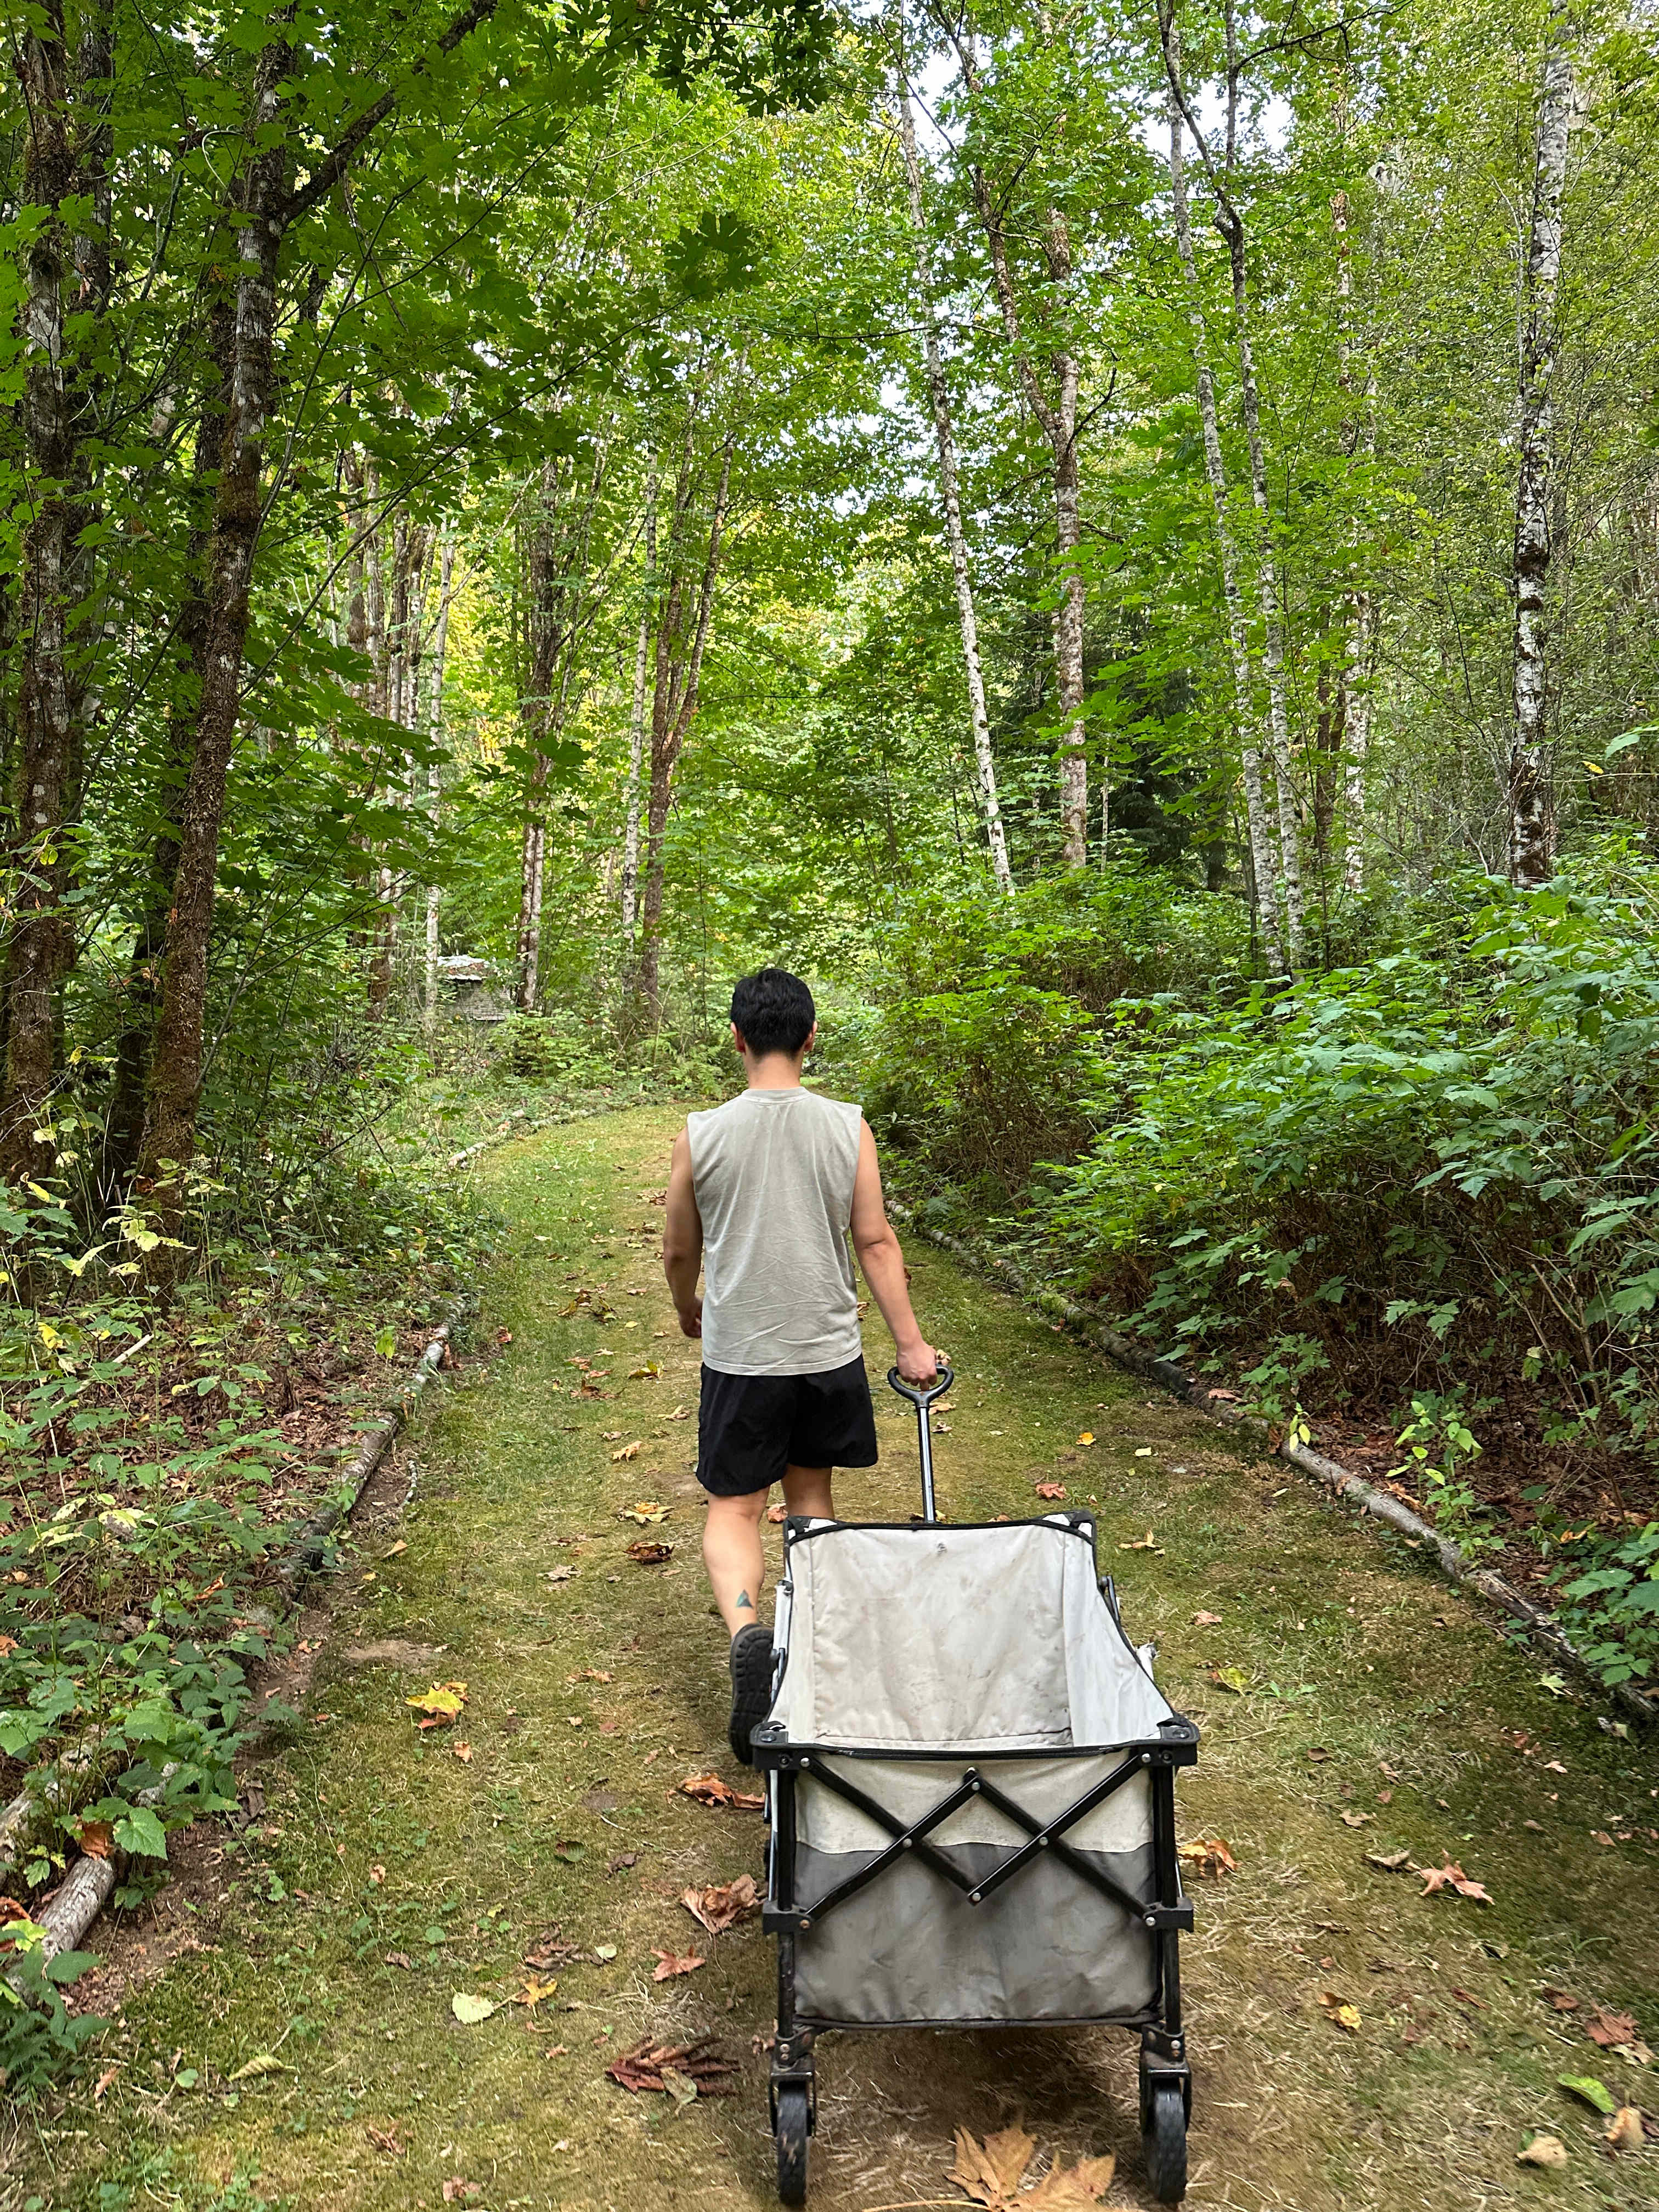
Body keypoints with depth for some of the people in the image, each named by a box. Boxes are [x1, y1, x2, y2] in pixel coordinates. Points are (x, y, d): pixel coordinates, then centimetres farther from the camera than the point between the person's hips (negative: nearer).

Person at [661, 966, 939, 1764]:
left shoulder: (702, 1135, -9)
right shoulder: (847, 1128, -7)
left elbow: (679, 1252, 2)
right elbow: (875, 1242, -5)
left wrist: (689, 1311, 22)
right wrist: (911, 1344, 1)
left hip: (739, 1355, -2)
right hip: (828, 1349, 2)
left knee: (734, 1507, 6)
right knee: (811, 1495, 20)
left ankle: (747, 1630, -19)